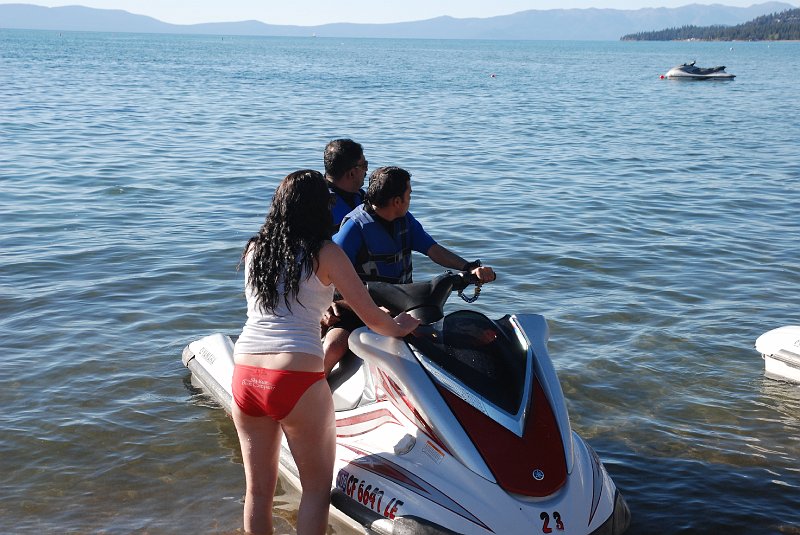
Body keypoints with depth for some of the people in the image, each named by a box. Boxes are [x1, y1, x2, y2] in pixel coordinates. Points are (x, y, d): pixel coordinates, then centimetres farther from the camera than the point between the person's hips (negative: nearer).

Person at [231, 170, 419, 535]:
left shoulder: (254, 249, 12)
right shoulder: (324, 252, -3)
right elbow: (372, 318, -2)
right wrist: (398, 328, 20)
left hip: (245, 377, 5)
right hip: (296, 381, -5)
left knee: (258, 488, 19)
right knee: (317, 488, 14)